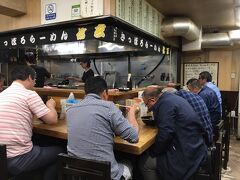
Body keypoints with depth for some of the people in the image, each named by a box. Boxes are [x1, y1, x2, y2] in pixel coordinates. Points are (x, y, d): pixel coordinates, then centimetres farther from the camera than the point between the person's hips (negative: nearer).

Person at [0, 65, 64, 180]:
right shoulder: (29, 94, -14)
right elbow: (53, 119, -10)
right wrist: (50, 106, 8)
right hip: (18, 160, -8)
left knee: (41, 147, 30)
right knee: (59, 152, 14)